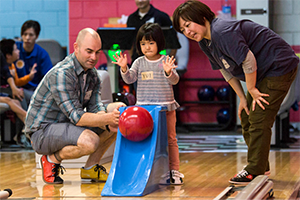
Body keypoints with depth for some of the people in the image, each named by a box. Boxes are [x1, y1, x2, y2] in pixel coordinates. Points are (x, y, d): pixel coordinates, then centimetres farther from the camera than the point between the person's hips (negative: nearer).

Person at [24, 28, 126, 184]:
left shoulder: (92, 74, 5)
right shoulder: (61, 74, -24)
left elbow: (95, 108, -3)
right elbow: (76, 116, -28)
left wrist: (109, 124, -25)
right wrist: (108, 118, -38)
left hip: (68, 125, 9)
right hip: (42, 132, -9)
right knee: (90, 141, -36)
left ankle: (91, 167, 8)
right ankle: (52, 159, -5)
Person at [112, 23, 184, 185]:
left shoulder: (166, 61, -1)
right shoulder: (139, 62, 5)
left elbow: (174, 80, -9)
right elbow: (129, 79, -1)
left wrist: (169, 72, -30)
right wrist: (124, 68, -19)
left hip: (166, 107, -2)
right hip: (144, 108, 2)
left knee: (170, 139, 5)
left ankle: (174, 170, 12)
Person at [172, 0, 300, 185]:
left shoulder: (222, 32, -28)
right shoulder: (205, 42, 4)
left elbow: (248, 60, -27)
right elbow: (226, 70, 12)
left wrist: (252, 90, -15)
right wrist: (243, 98, 7)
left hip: (279, 66, -11)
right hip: (263, 73, 11)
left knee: (259, 120, -12)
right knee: (246, 118, 13)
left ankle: (254, 171, -6)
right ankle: (261, 166, 24)